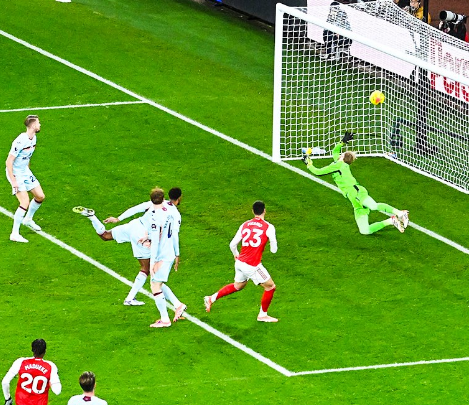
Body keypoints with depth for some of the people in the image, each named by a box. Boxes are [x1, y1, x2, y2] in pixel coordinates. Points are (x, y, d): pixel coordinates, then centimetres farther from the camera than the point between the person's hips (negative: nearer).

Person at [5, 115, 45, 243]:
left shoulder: (33, 138, 1)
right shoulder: (20, 141, -27)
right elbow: (9, 161, -24)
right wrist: (13, 181, -24)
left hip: (25, 171, 9)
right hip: (15, 173, -9)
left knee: (40, 196, 12)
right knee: (25, 203, -16)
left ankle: (28, 219, 36)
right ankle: (14, 234, -9)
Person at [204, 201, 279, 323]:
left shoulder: (245, 225, 5)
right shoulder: (268, 227, -9)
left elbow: (232, 244, 7)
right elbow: (274, 250, -6)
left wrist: (236, 255, 28)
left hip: (240, 262, 6)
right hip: (252, 266, -6)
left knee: (238, 285, 31)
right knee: (270, 286, 12)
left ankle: (211, 298, 31)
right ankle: (262, 315, 22)